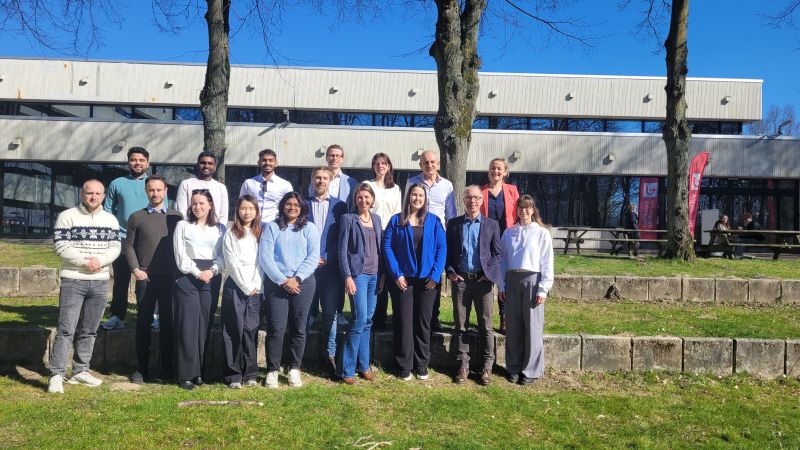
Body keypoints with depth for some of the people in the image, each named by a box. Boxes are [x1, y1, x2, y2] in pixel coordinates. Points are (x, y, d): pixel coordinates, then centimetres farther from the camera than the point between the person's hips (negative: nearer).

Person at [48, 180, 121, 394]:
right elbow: (60, 245, -9)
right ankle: (56, 375, -2)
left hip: (100, 282, 4)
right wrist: (83, 260, -16)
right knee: (66, 330, -6)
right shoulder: (67, 216, -2)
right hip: (73, 281, -4)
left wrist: (100, 260, -13)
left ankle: (80, 371, 20)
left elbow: (115, 247, 5)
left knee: (89, 330, 10)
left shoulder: (111, 220, 9)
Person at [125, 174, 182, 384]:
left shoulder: (176, 217, 7)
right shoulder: (136, 217, 6)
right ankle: (142, 368, 11)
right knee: (143, 322, 3)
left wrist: (178, 271, -1)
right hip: (145, 277, 0)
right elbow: (129, 246, 7)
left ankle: (167, 367, 14)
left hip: (170, 277, 0)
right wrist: (135, 269, -5)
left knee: (168, 322, 5)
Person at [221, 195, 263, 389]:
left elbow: (261, 262, 6)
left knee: (251, 329, 2)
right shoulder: (230, 234, 2)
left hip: (255, 288, 3)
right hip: (235, 286, -2)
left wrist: (256, 285, -5)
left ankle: (250, 373, 9)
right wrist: (246, 286, -8)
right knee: (234, 330, -2)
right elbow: (232, 263, -5)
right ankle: (233, 374, 4)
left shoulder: (260, 233, 11)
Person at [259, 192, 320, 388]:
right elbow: (265, 257, -3)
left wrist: (296, 278, -11)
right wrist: (282, 281, -11)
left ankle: (294, 369, 17)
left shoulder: (310, 229, 8)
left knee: (298, 328, 6)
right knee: (276, 328, -3)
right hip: (276, 283, -1)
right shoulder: (271, 228, 5)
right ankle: (272, 370, 8)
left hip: (303, 283, 1)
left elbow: (313, 257, 0)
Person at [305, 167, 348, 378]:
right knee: (307, 313, 4)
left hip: (330, 267, 0)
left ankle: (330, 356, 8)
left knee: (330, 312, 0)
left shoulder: (339, 206, 8)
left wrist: (327, 259, -5)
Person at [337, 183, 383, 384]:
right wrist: (347, 277, -13)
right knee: (360, 319, -11)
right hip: (358, 274, -5)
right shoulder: (348, 219, -3)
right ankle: (347, 369, -1)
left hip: (375, 274, 5)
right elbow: (342, 251, -6)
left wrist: (383, 273, 9)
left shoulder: (376, 219, 12)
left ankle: (363, 365, 19)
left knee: (368, 321, 9)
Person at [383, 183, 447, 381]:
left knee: (423, 323, 9)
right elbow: (387, 246, -2)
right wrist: (396, 274, -10)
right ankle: (404, 366, 13)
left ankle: (422, 365, 20)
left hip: (427, 281, 1)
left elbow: (442, 247, 0)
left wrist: (436, 275, -9)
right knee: (404, 323, 2)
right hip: (404, 280, -1)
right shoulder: (396, 220, 2)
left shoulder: (433, 221, 4)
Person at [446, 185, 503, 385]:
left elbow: (497, 253, 4)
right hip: (460, 280, 1)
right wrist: (450, 272, -5)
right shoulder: (453, 224, 8)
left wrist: (490, 273, -8)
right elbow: (447, 251, 8)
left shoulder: (491, 224, 5)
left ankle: (487, 366, 12)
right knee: (460, 324, 7)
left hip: (483, 280, -1)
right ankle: (463, 365, 16)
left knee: (485, 325, 4)